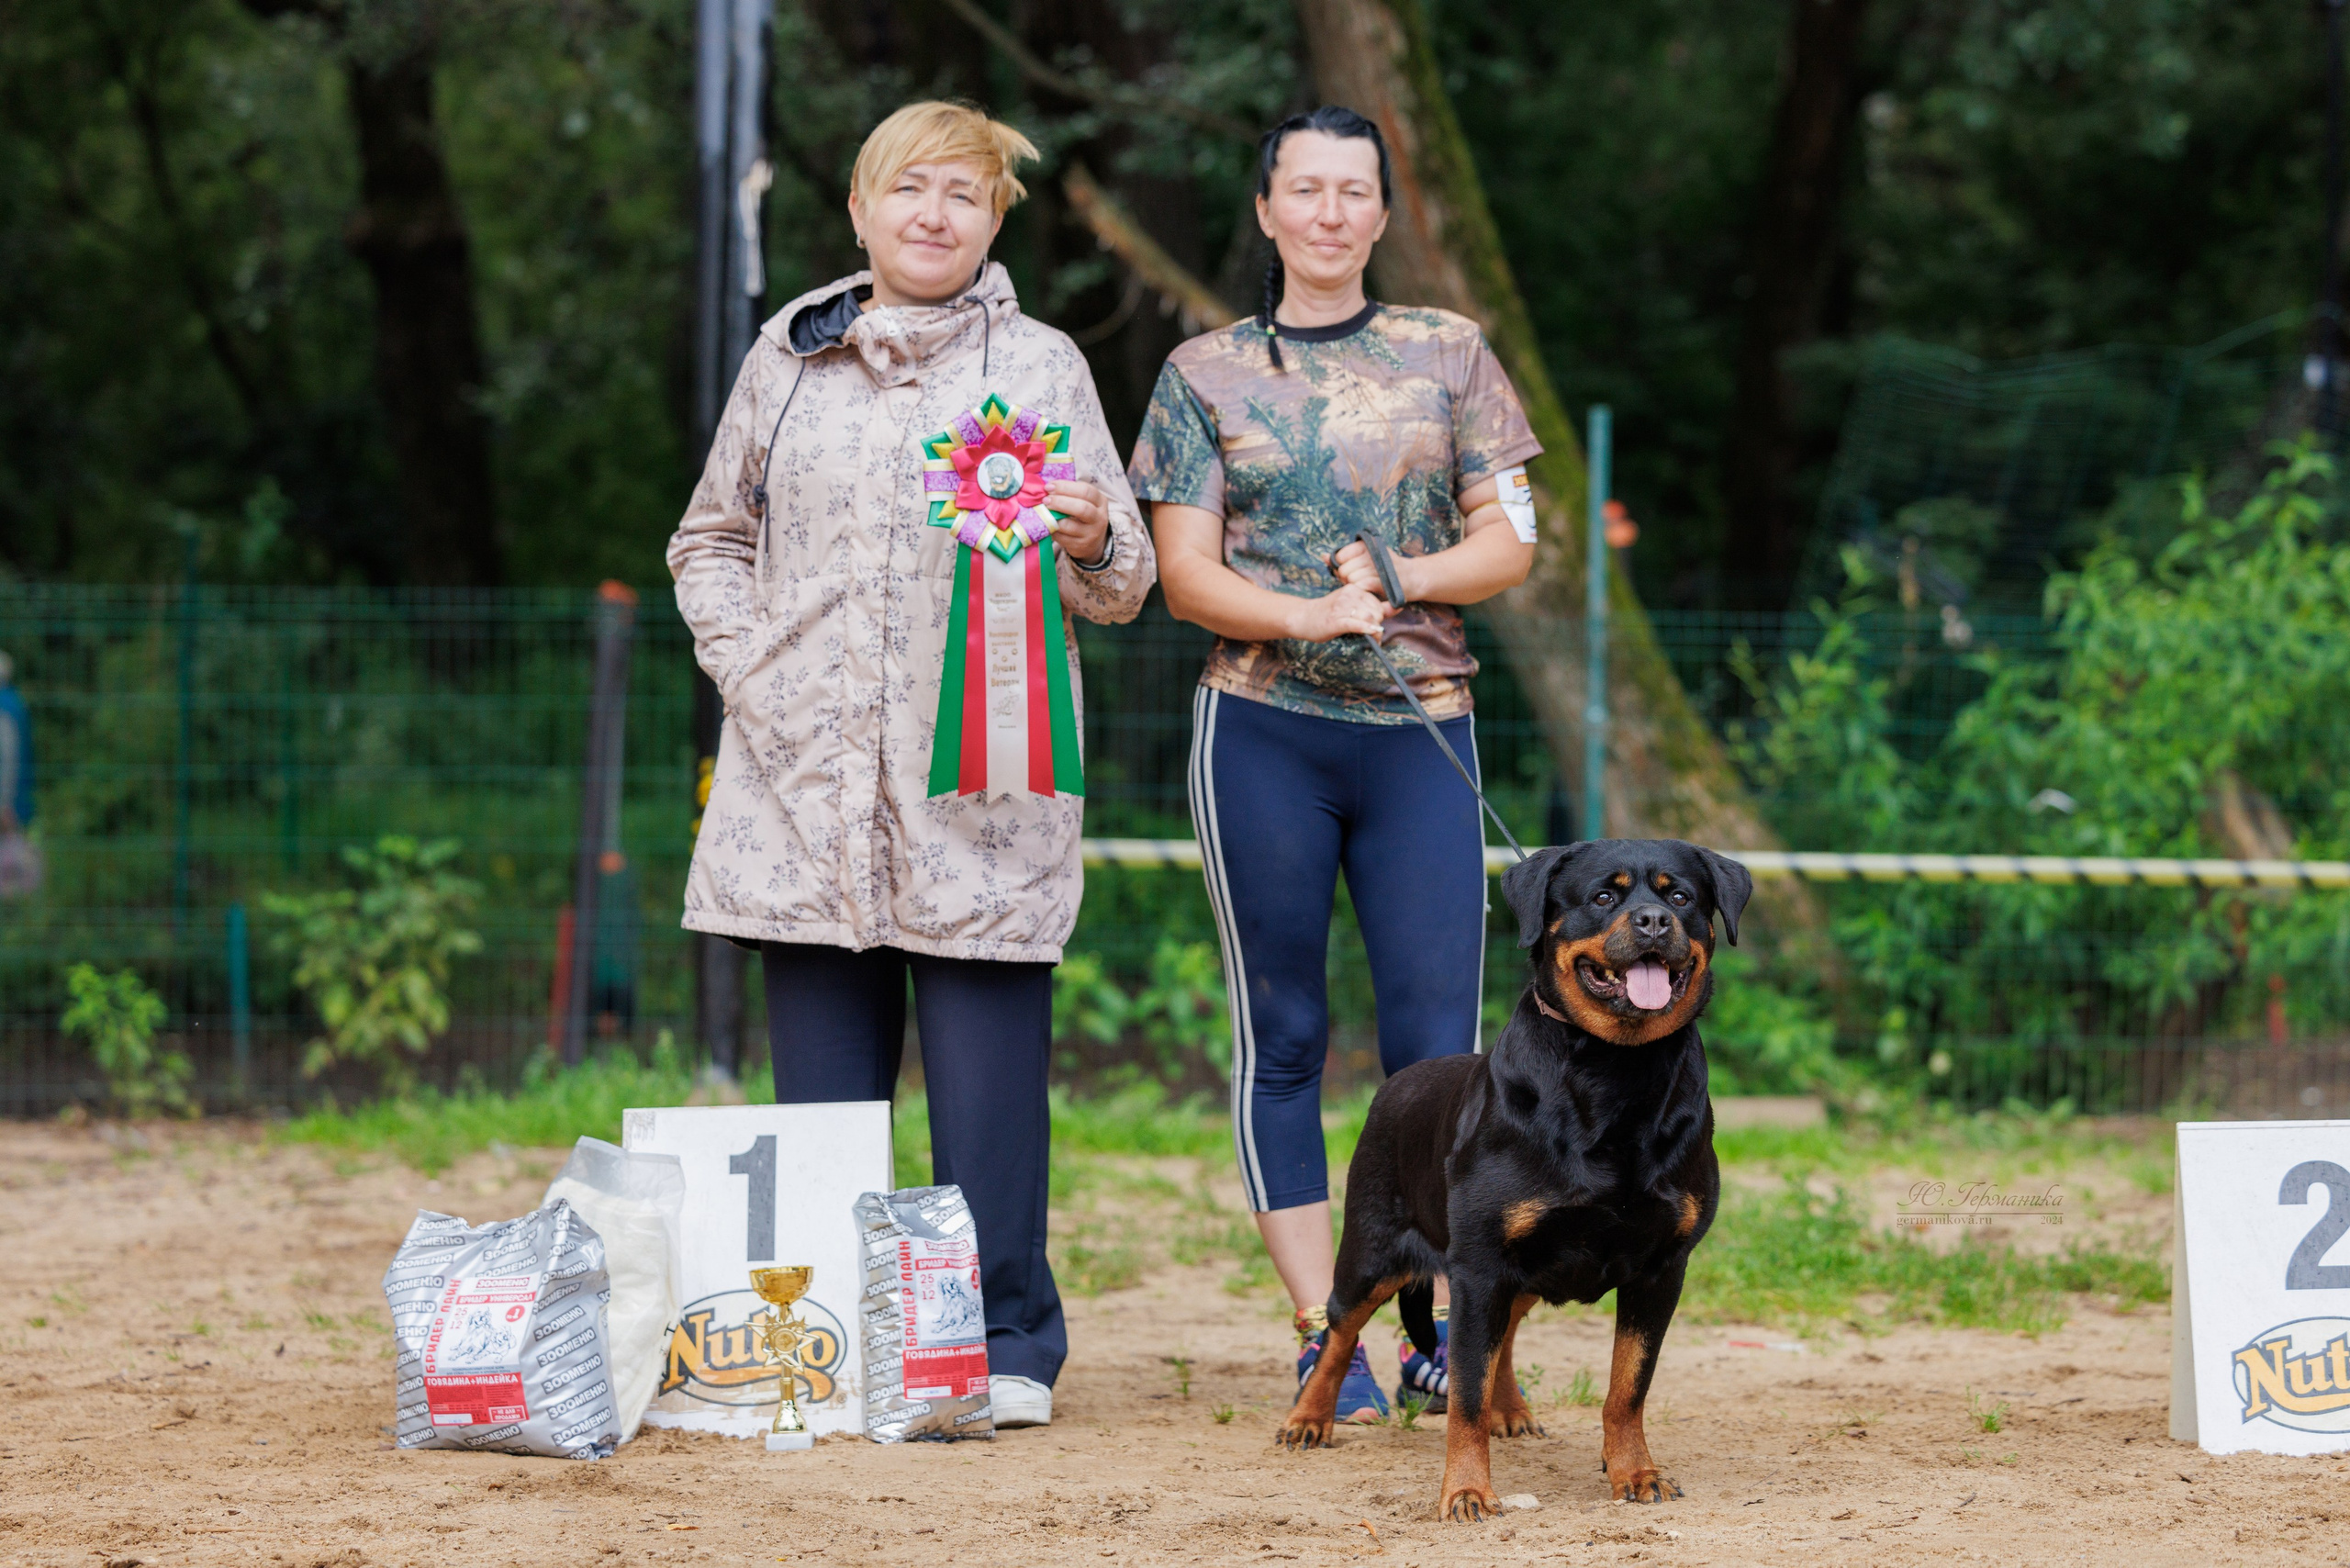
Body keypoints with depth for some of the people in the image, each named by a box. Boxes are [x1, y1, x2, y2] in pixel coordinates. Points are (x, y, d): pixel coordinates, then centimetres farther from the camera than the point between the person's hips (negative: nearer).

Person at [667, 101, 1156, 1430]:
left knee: (989, 1080, -4)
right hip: (809, 776, 2)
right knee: (824, 1091, 5)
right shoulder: (789, 362, 14)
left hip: (979, 785, -2)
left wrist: (1090, 541, -15)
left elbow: (1123, 586, 8)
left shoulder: (1041, 367, 8)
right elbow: (710, 541, 22)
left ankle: (1010, 1345, 4)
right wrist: (748, 669, 5)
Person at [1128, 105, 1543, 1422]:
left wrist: (1396, 579, -11)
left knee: (1438, 1039, -6)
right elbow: (1188, 574, 1)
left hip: (1420, 730, 1)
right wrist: (1308, 617, -17)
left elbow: (1511, 542, 7)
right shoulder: (1206, 374, 8)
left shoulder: (1447, 355, 11)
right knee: (1284, 1034, 0)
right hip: (1262, 732, 0)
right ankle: (1325, 1338, 4)